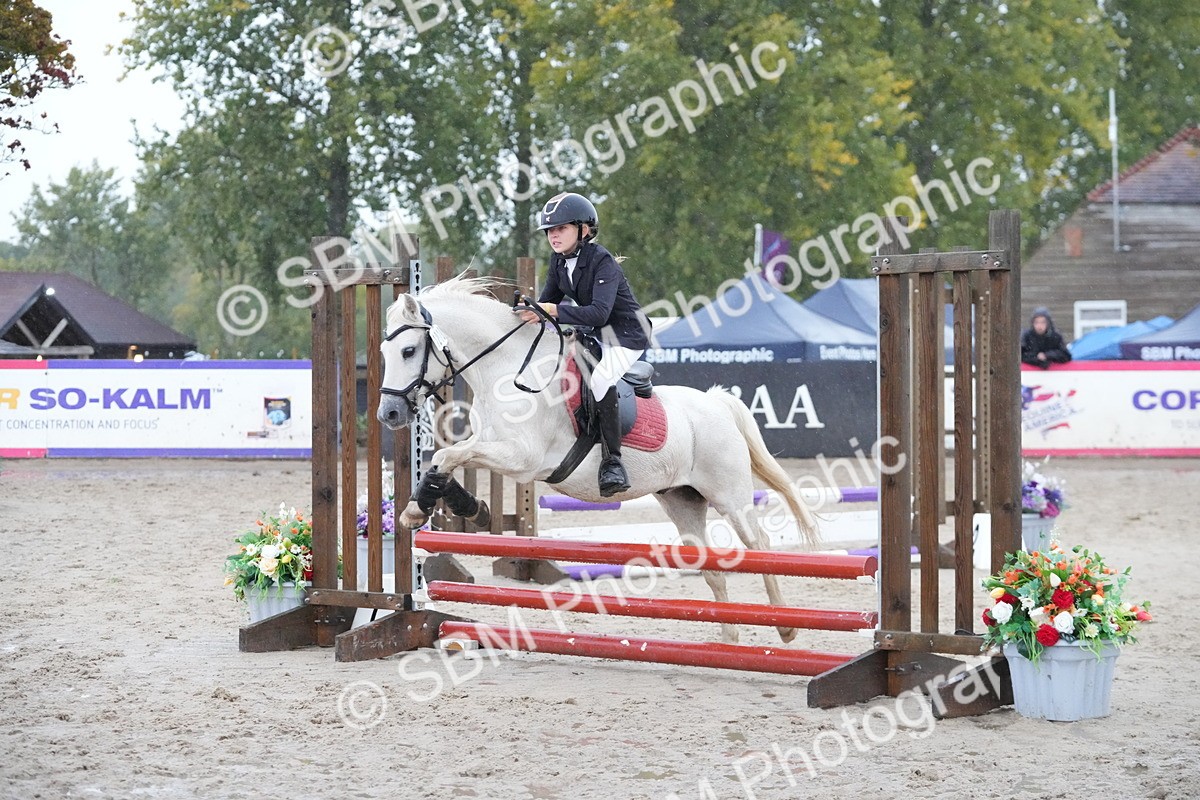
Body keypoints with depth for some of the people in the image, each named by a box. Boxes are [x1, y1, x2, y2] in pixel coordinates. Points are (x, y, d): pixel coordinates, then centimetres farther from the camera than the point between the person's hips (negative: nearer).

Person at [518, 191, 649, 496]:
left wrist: (554, 310, -44)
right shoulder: (559, 262, 1)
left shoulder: (602, 262, -23)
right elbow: (548, 301, 11)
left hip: (625, 336, -10)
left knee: (600, 379, -32)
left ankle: (613, 463, -29)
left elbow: (599, 312, -35)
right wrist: (531, 310, -11)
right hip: (593, 334, 10)